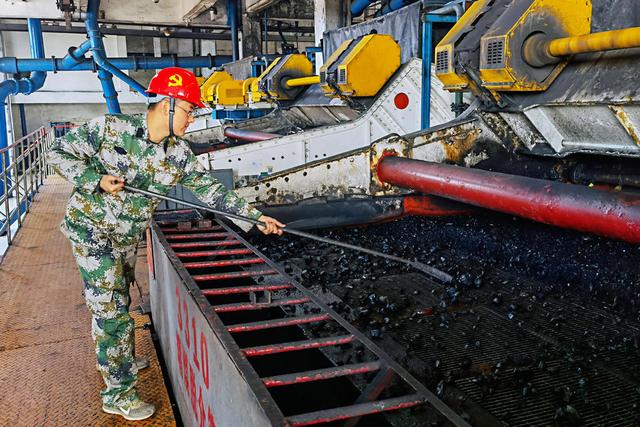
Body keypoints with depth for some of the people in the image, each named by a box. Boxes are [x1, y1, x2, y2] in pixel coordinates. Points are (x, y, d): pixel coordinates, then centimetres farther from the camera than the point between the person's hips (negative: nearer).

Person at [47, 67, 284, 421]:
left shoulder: (179, 153, -6)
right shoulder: (110, 128, -19)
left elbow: (209, 189, -7)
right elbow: (60, 153, -11)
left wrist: (255, 216, -12)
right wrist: (97, 180, -25)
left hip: (128, 236, 6)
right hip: (91, 229, -6)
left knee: (117, 300, 23)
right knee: (111, 307, -4)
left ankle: (121, 361, 46)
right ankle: (117, 394, 11)